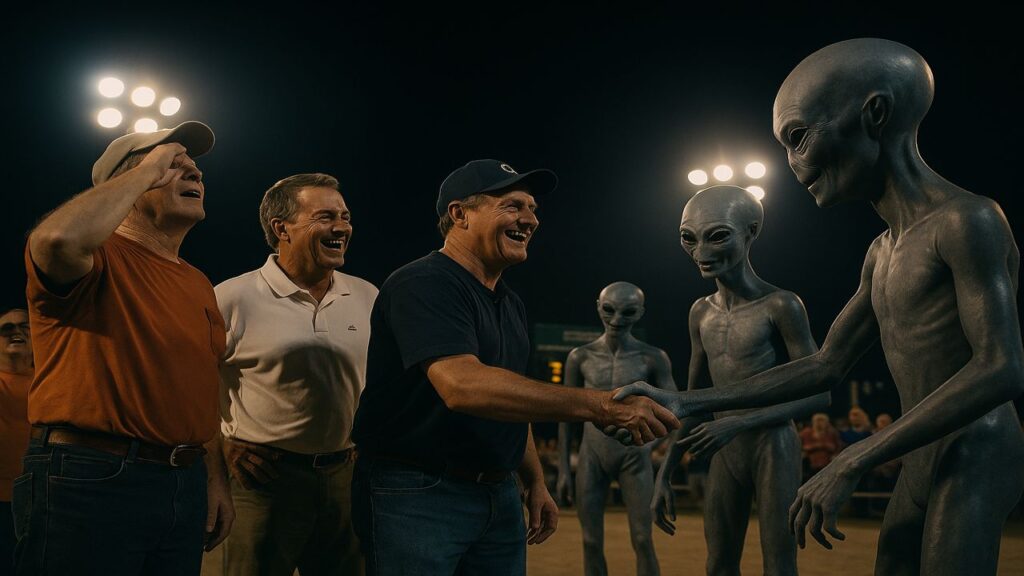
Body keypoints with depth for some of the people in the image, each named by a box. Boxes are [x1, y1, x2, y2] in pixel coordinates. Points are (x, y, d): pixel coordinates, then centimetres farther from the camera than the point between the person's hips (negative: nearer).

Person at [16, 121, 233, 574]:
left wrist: (215, 478, 14)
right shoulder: (99, 257, -7)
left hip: (185, 484, 7)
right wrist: (148, 170, -18)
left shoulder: (198, 285, 16)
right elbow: (60, 237, -32)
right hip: (90, 483, -7)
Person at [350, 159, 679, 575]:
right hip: (417, 495, -8)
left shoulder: (511, 304, 14)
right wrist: (599, 406, -33)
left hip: (499, 494, 8)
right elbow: (462, 386, -31)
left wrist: (534, 482, 13)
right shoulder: (422, 285, -16)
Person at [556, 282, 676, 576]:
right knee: (592, 542, 4)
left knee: (643, 541, -3)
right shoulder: (580, 357, 0)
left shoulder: (653, 358, -4)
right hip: (591, 459, 1)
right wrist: (563, 468, 4)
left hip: (634, 458, -1)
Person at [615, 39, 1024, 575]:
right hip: (920, 466, 9)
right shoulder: (883, 253, 14)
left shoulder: (967, 222, -13)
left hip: (975, 461, -8)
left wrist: (851, 464, -25)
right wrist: (687, 403, 7)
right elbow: (825, 367, 14)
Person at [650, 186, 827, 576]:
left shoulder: (780, 305, -13)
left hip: (774, 449, -6)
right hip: (724, 456, 6)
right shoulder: (701, 313, 6)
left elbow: (818, 394, -14)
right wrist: (665, 475, 11)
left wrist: (737, 423, -25)